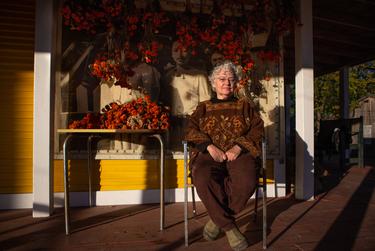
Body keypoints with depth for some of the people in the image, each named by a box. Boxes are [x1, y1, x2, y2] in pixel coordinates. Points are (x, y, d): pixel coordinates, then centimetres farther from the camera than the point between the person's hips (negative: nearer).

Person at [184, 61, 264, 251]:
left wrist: (239, 147, -9)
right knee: (203, 180, -36)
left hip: (238, 155, 0)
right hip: (208, 155, 0)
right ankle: (229, 227, -17)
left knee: (247, 183, -35)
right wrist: (210, 146, -10)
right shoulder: (203, 108, 24)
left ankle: (217, 219, -10)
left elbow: (257, 130, 10)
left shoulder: (245, 106, 23)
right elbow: (190, 130, 9)